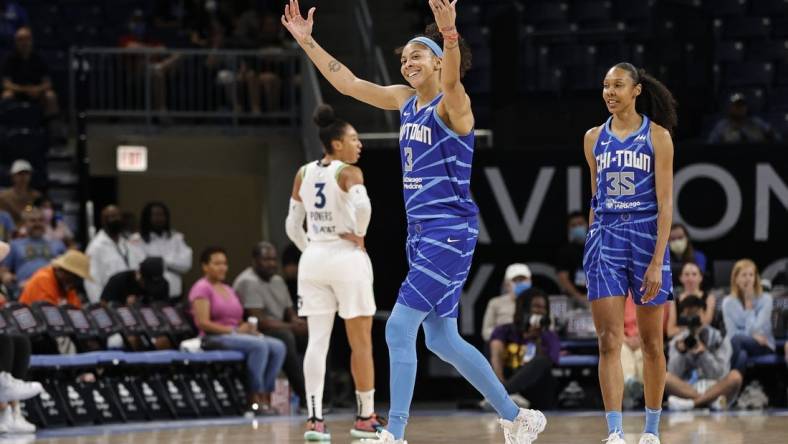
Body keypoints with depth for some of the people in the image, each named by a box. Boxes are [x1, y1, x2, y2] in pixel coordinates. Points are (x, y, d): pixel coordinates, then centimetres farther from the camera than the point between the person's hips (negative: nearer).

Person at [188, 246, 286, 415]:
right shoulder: (202, 289, -1)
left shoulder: (229, 290, 26)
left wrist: (248, 327, -4)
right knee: (259, 345, -32)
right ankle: (255, 397, -28)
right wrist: (234, 330, -16)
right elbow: (203, 323, -12)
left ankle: (264, 395, -21)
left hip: (236, 335, 8)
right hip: (214, 338, -8)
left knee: (278, 347, -17)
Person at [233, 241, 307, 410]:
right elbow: (259, 320, -21)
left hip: (280, 331, 9)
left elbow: (290, 312, 16)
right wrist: (291, 327, -23)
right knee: (286, 337, -37)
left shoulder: (277, 281, 15)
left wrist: (298, 322, -9)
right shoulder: (249, 282, -13)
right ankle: (305, 397, -39)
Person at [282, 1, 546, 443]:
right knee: (442, 341, 13)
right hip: (421, 233, 9)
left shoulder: (452, 105, -11)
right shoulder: (406, 100, 12)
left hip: (450, 232, -9)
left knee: (399, 328, -14)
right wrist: (307, 42, 10)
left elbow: (452, 80, -34)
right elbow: (349, 83, 15)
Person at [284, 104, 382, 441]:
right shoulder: (349, 173, -10)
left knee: (317, 341, 1)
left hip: (313, 260, 5)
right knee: (361, 341, 7)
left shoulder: (304, 173, 8)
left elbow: (292, 224, 10)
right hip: (347, 260, -5)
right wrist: (359, 236, -12)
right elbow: (363, 206, -29)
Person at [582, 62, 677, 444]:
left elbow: (665, 204, -7)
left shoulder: (657, 136, -3)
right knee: (609, 341, -8)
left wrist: (657, 261, -15)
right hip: (605, 239, 3)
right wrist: (592, 248, 15)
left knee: (651, 342, 7)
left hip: (646, 237, -3)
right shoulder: (595, 138, 9)